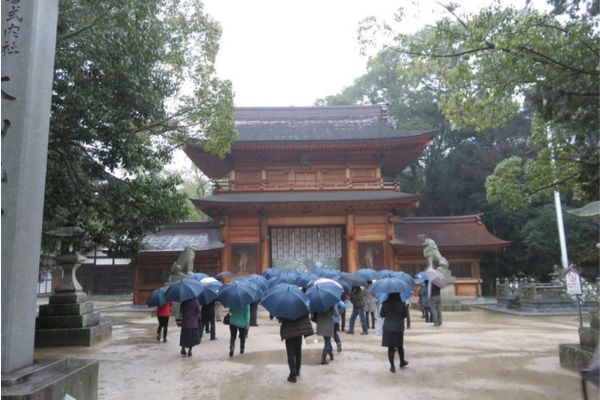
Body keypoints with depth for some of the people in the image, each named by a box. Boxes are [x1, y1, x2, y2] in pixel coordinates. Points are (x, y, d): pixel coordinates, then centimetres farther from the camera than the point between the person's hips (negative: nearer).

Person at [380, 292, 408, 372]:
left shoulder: (385, 303, -10)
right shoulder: (401, 304, -12)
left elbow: (382, 315, -2)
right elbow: (404, 315, -4)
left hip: (388, 328, 0)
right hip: (399, 328, 0)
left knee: (390, 347, 6)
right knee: (400, 346, 19)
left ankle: (392, 366, 10)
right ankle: (402, 362, 37)